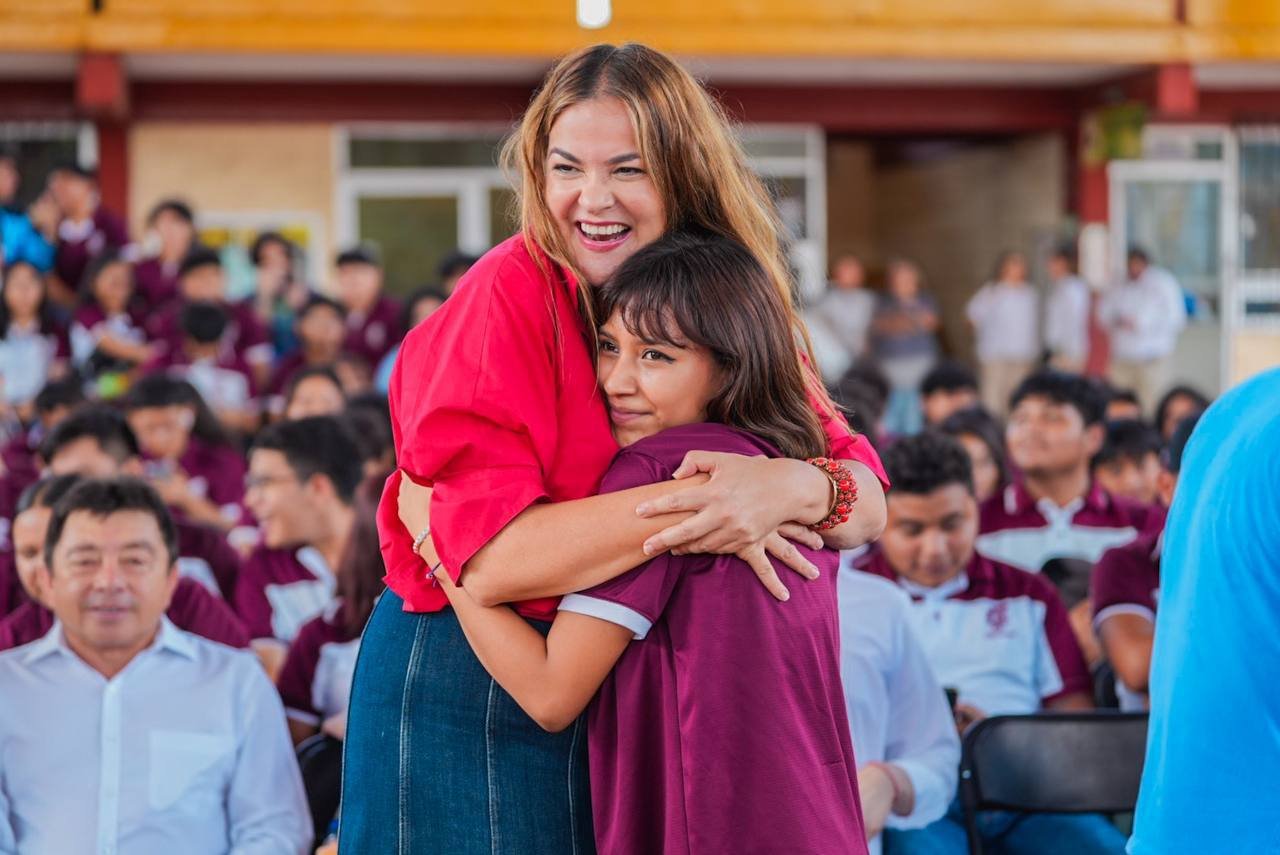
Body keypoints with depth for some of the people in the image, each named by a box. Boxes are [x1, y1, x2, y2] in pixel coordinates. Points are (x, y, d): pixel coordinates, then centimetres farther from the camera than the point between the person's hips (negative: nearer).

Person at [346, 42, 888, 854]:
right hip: (469, 694, -5)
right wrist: (695, 510, -28)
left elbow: (869, 504, -6)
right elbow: (484, 557, -25)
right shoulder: (512, 292, -16)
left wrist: (787, 487, -28)